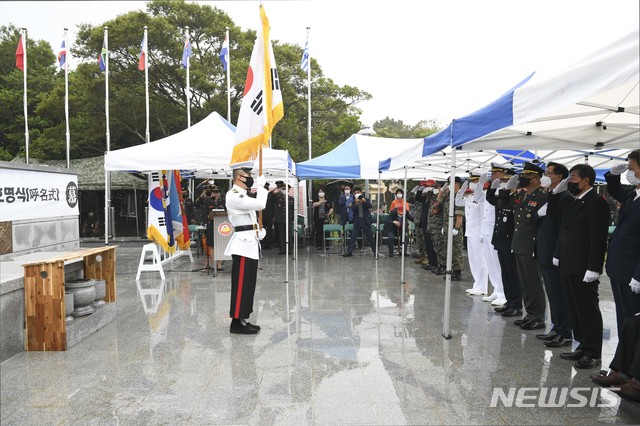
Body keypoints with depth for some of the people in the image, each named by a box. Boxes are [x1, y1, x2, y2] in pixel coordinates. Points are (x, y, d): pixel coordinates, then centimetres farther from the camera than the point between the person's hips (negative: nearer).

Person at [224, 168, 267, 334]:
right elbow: (260, 204, -24)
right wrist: (261, 186, -10)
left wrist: (260, 230, 8)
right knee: (241, 284, -6)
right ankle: (237, 322, 1)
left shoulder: (242, 195, 20)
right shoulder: (233, 195, -13)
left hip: (250, 242, 10)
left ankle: (243, 319, 20)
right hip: (243, 243, -10)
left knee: (248, 284, 13)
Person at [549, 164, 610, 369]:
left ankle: (593, 353, 13)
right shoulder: (568, 201, 12)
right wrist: (557, 191, 9)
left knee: (588, 310, 2)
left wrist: (593, 268, -20)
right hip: (567, 266, 8)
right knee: (574, 310, 14)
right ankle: (583, 346, 26)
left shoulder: (596, 202, -13)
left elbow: (598, 238, -17)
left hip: (583, 268, -8)